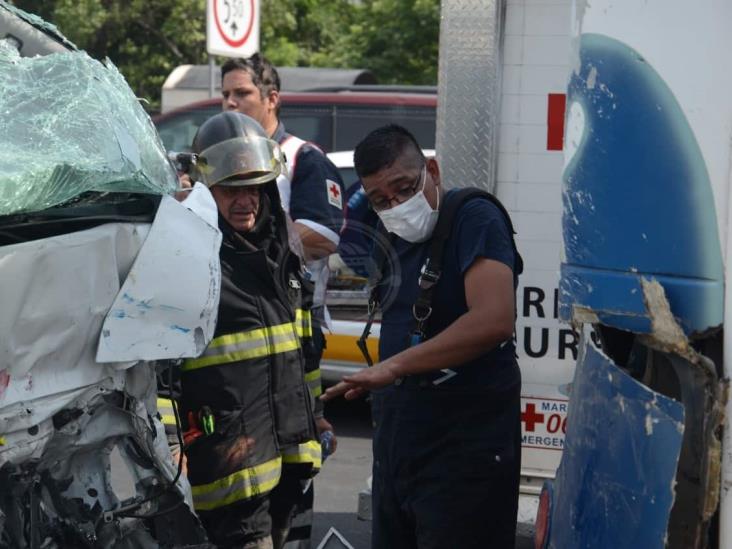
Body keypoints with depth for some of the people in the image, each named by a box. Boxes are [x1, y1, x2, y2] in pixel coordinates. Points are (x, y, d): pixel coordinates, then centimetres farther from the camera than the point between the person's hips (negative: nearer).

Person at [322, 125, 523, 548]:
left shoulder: (475, 218, -13)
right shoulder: (397, 238, 14)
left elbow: (494, 320, -27)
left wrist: (394, 366, -28)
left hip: (464, 451, -8)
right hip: (397, 442, 9)